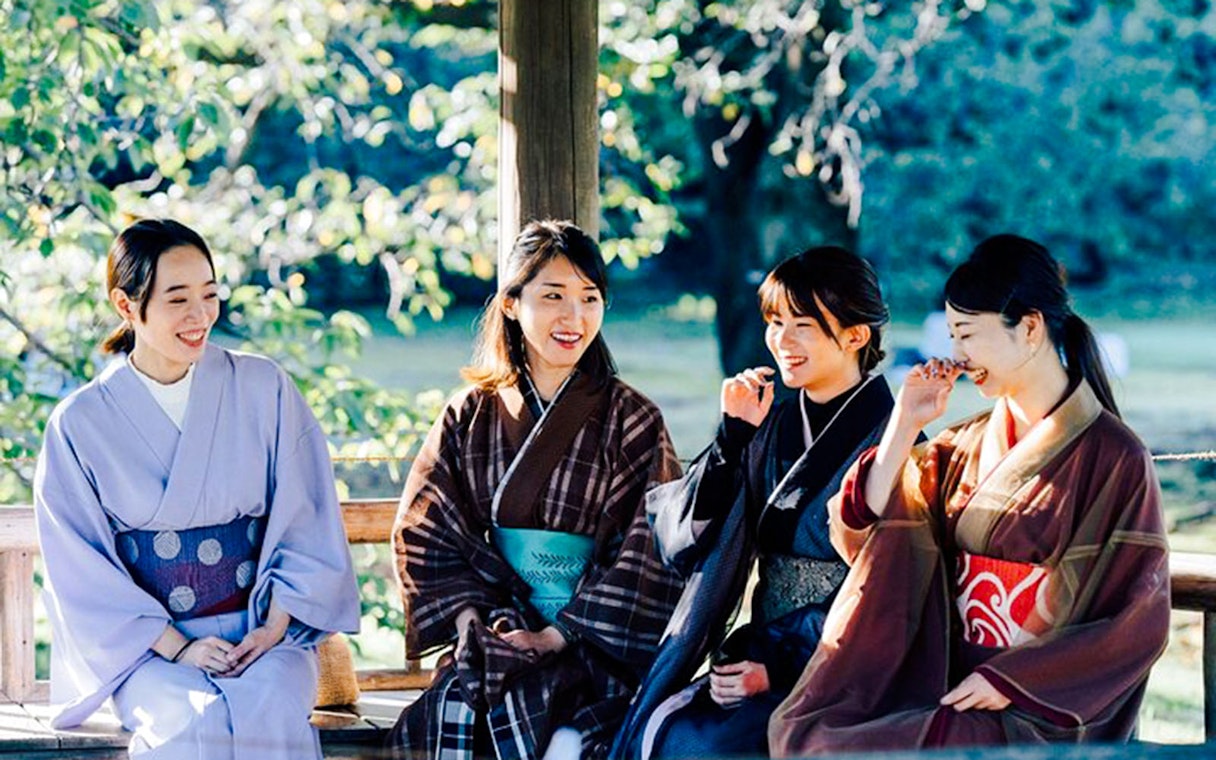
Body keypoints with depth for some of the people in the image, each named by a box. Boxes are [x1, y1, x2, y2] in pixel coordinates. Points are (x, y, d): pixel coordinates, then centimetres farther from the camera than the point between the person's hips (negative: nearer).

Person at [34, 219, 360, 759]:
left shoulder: (264, 389, 5)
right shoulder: (79, 425, 1)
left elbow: (307, 520, 6)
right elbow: (82, 571, 0)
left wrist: (275, 626, -9)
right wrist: (175, 647, -12)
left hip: (263, 629, 1)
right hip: (145, 643, -1)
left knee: (269, 711, -33)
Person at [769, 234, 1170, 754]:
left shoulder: (1114, 459, -5)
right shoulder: (966, 447, 14)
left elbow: (1137, 619, -9)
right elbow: (866, 532, 8)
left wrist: (1011, 682, -15)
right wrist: (905, 425, 2)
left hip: (1041, 715, -6)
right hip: (950, 684, 6)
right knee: (802, 725, -23)